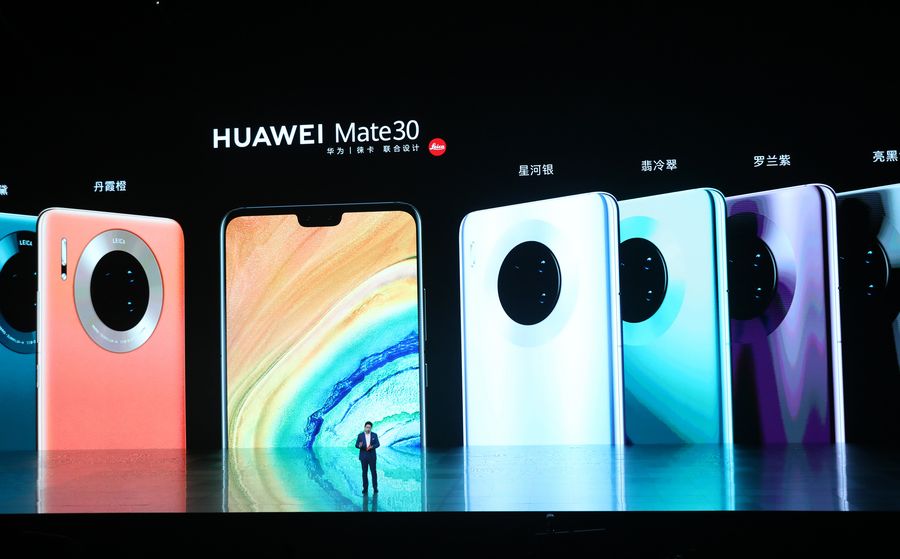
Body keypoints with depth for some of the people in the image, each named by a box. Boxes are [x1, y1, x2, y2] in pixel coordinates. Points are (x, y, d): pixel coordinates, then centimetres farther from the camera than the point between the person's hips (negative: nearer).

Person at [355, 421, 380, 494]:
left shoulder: (374, 435, 3)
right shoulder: (360, 435, 2)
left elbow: (378, 444, -3)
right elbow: (356, 445, -2)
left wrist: (372, 446, -23)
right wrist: (360, 446, -25)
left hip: (372, 456, 0)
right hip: (363, 456, 0)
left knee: (373, 472, -1)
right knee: (364, 472, 3)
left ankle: (375, 487, 6)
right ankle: (365, 488, 9)